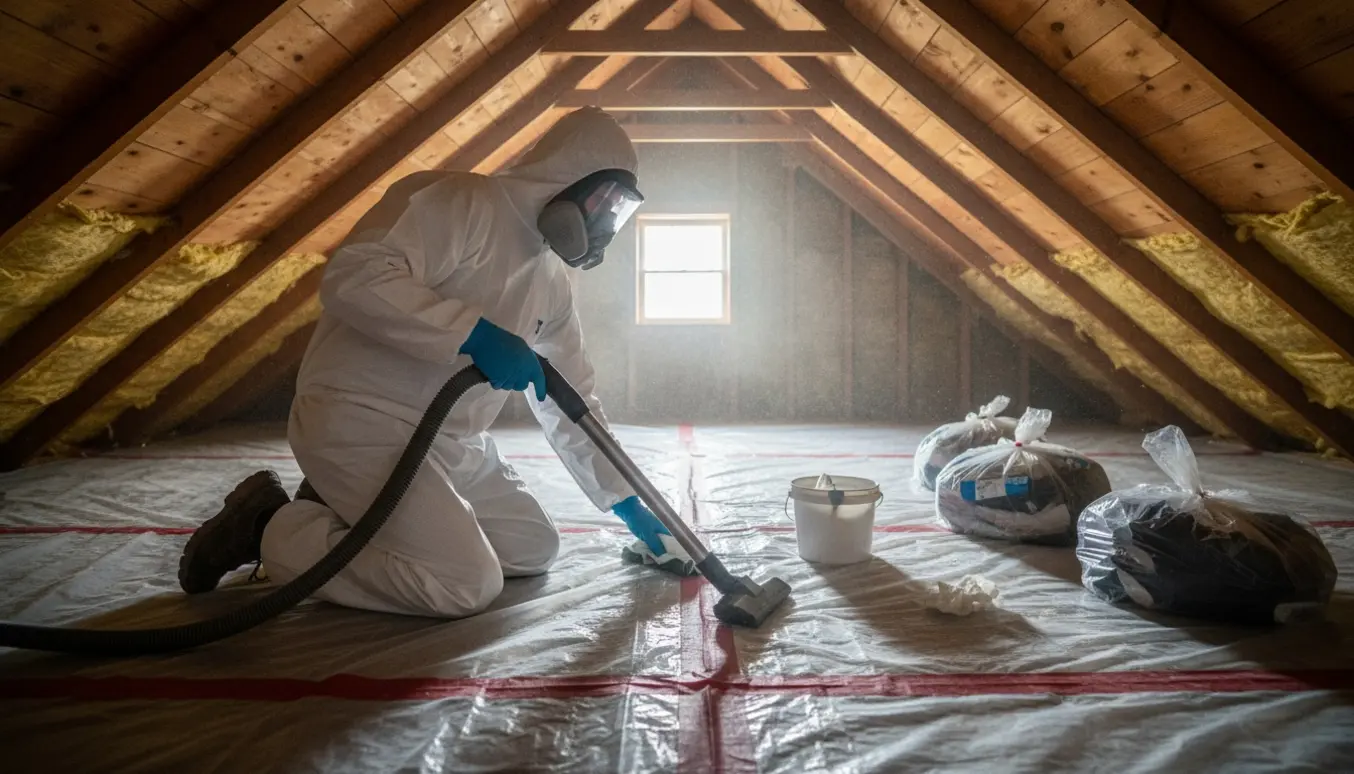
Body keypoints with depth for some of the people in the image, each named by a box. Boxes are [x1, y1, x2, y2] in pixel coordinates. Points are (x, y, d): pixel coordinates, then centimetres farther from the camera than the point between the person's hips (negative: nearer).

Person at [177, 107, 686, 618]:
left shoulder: (552, 283, 12)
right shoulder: (461, 202, -13)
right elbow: (353, 276, -27)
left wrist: (628, 504, 13)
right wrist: (474, 333, -29)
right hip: (362, 421, -9)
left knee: (535, 548, 7)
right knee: (468, 585, -17)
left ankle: (345, 511, 12)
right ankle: (270, 529, -1)